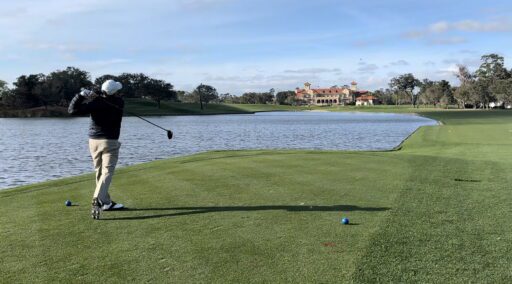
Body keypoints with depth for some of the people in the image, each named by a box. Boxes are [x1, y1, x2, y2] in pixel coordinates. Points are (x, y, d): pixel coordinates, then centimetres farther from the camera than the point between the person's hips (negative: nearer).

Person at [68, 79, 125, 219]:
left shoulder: (95, 103, -8)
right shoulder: (119, 103, -5)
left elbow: (72, 109, -10)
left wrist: (81, 95, -13)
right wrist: (95, 96, -2)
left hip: (93, 141, 3)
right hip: (109, 142, -3)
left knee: (100, 172, 13)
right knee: (107, 172, -9)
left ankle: (107, 202, 20)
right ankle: (98, 199, -29)